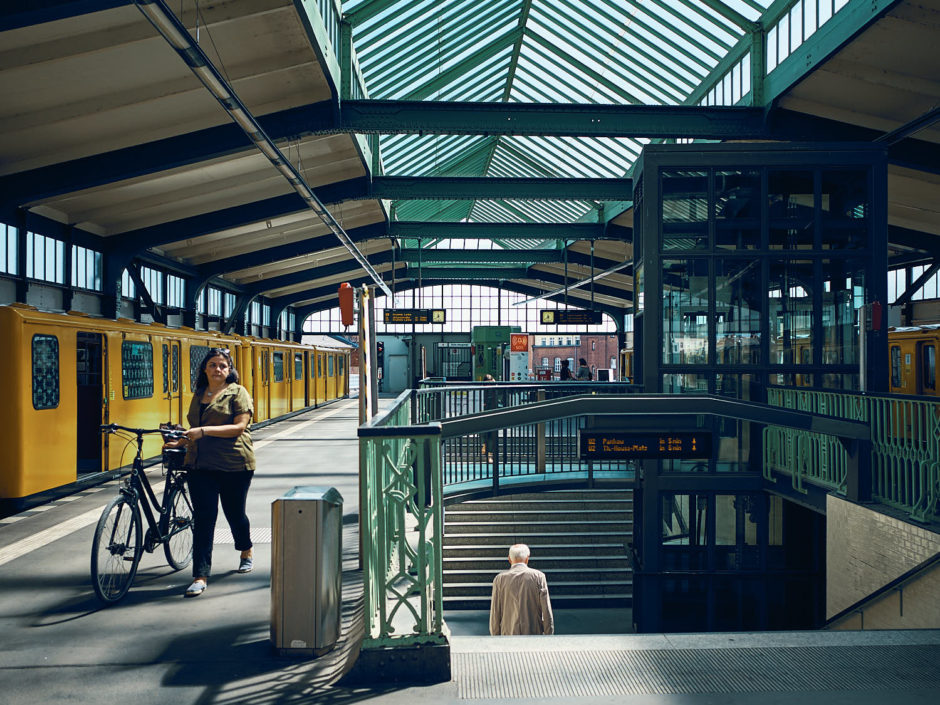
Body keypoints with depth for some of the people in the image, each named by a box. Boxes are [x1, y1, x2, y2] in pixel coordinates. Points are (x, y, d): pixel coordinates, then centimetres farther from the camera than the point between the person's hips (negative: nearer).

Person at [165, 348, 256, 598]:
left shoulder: (237, 392, -3)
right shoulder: (199, 394, 15)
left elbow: (239, 427, -16)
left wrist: (204, 431, -22)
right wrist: (181, 442, 12)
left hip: (234, 465, -4)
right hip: (201, 465, 4)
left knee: (234, 512, 11)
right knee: (203, 517, -3)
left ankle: (246, 552, 40)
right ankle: (200, 577, -2)